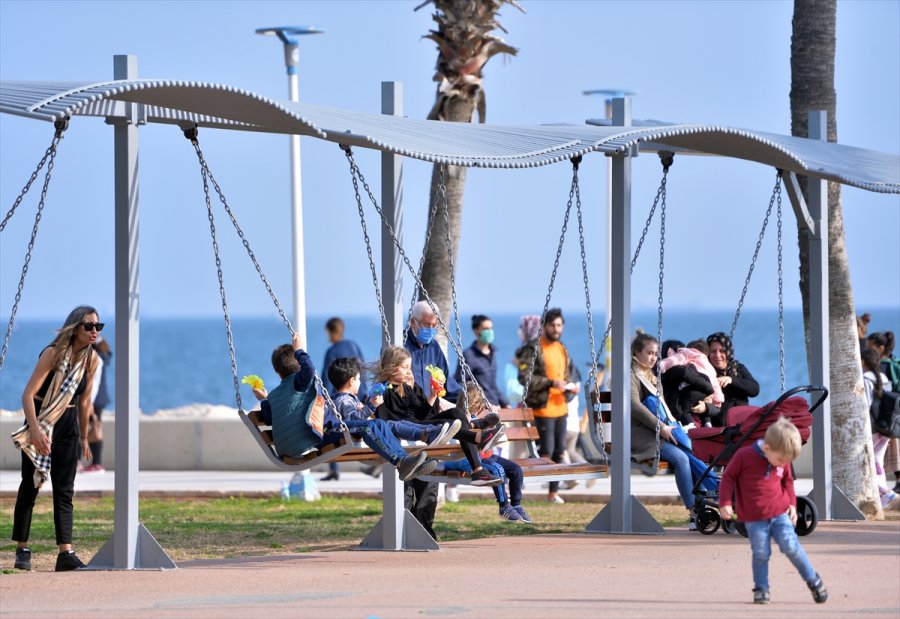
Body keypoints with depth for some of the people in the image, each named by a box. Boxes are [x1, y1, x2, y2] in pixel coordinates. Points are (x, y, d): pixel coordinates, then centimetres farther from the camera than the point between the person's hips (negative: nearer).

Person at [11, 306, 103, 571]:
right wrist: (35, 430, -33)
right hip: (41, 421, -5)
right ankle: (22, 550, 9)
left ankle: (65, 553, -7)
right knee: (30, 486, 0)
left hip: (67, 424, 5)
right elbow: (28, 394, -22)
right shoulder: (53, 354, -17)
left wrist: (84, 436, 18)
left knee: (64, 491, -2)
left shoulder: (91, 360, 0)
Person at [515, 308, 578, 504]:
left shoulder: (562, 350, 16)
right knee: (546, 451, -11)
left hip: (560, 408, 8)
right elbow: (524, 377, -17)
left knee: (559, 452, 9)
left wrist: (570, 386, 6)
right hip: (542, 408, -8)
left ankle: (554, 491, 16)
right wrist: (551, 383, -23)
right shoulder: (533, 349, -9)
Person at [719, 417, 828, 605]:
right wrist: (725, 503, -9)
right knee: (760, 554, -7)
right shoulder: (744, 456, -12)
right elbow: (729, 477, -4)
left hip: (780, 514, 2)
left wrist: (792, 504, 11)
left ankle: (813, 580, 8)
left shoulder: (783, 462, 3)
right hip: (754, 518, -2)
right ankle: (761, 589, 7)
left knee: (791, 546, -6)